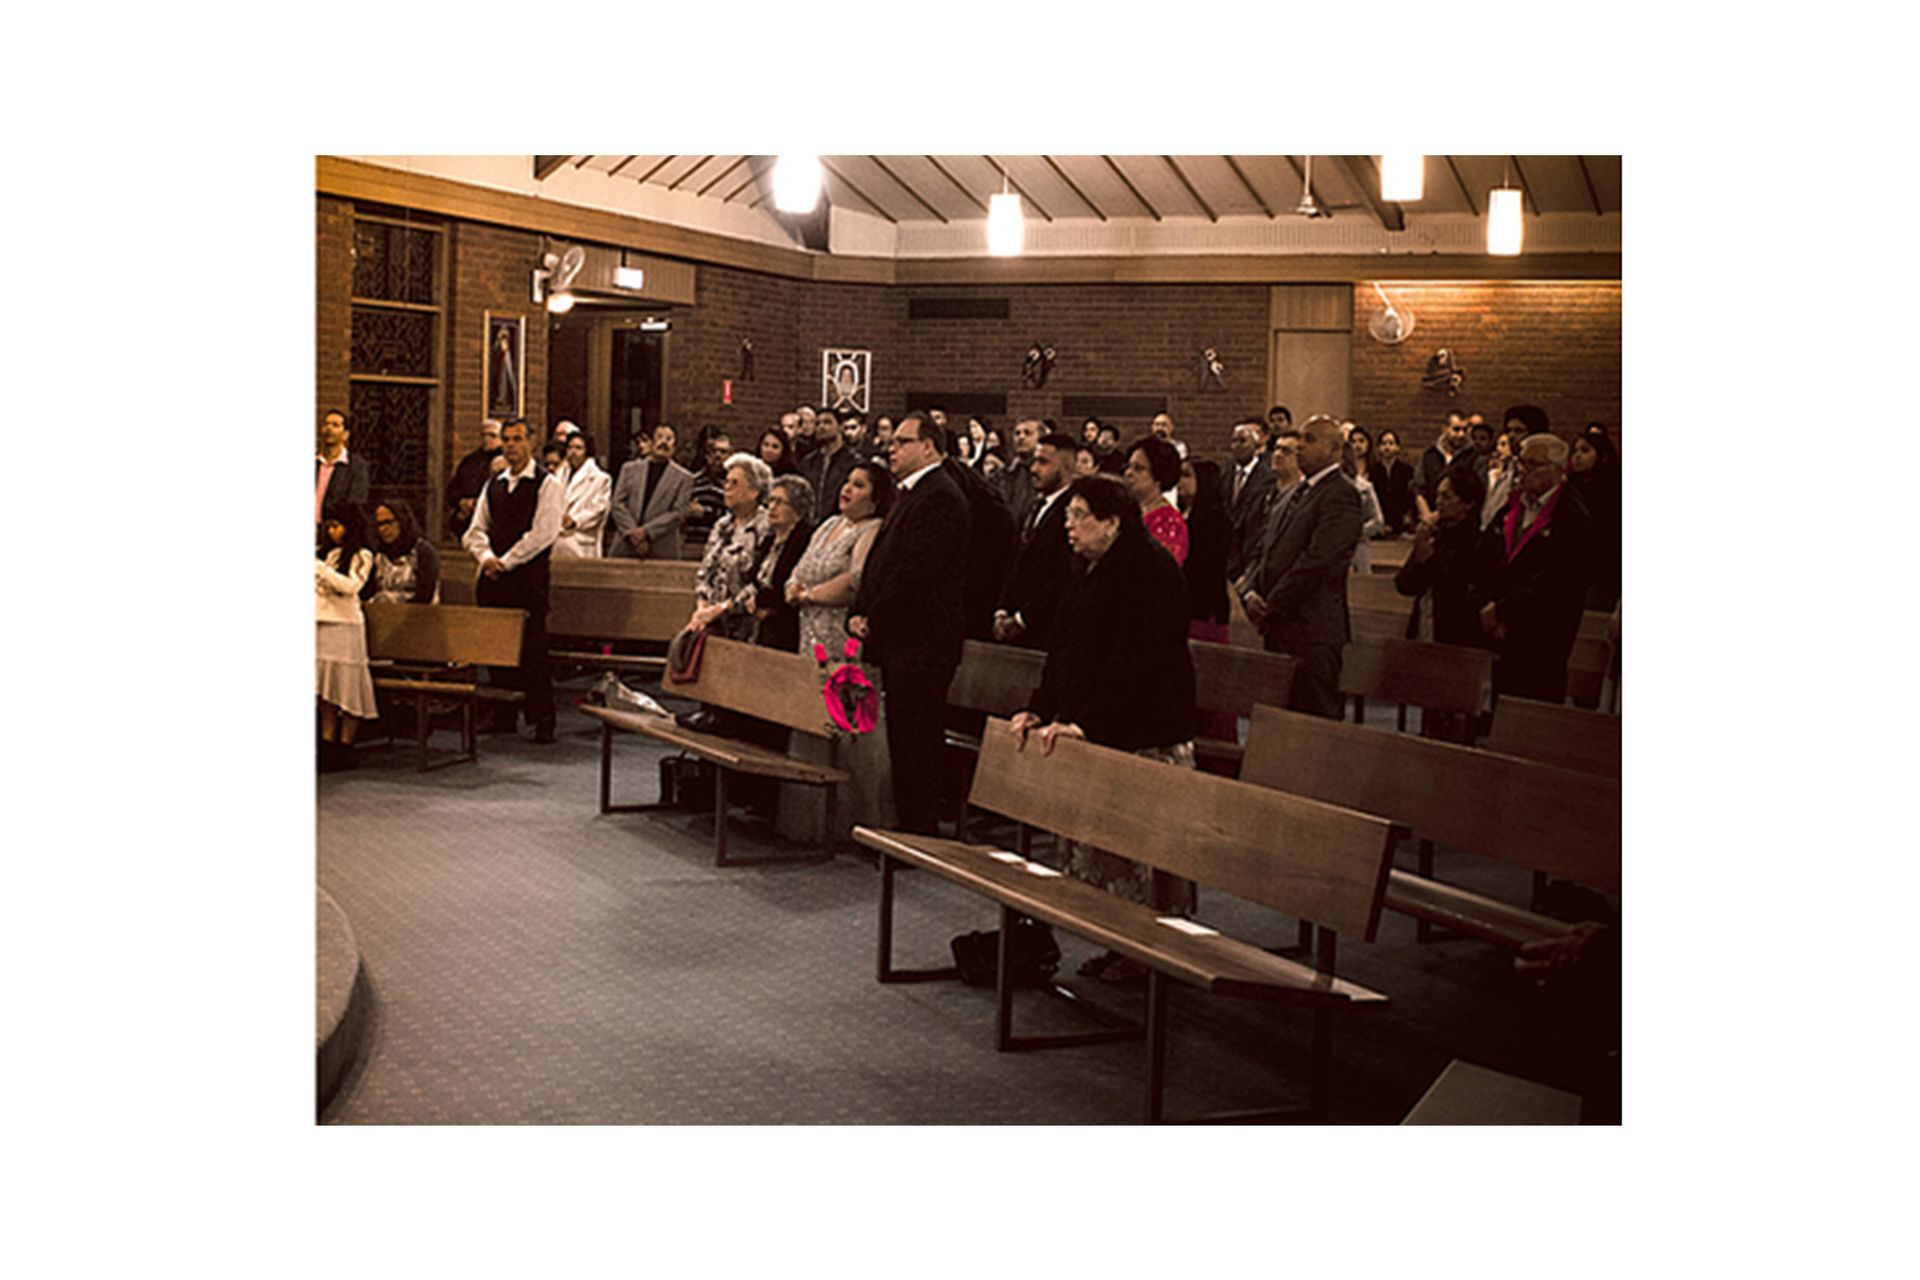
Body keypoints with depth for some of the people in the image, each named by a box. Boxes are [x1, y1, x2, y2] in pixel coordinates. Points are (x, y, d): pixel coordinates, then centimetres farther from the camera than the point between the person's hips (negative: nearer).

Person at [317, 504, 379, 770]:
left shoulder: (361, 557, -3)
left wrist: (318, 567, -18)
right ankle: (327, 745, 9)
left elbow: (350, 585, -17)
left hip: (345, 625, -6)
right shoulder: (325, 553, 14)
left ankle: (344, 749, 3)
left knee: (347, 687, -2)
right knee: (325, 688, 5)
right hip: (321, 624, 6)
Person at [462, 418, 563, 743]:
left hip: (529, 574, -6)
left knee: (531, 648, -8)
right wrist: (486, 556, -6)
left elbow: (543, 533, -11)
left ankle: (542, 719, -2)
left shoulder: (547, 485, -2)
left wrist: (505, 561, -12)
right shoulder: (493, 485, 17)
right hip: (493, 576, 6)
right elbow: (477, 529, 15)